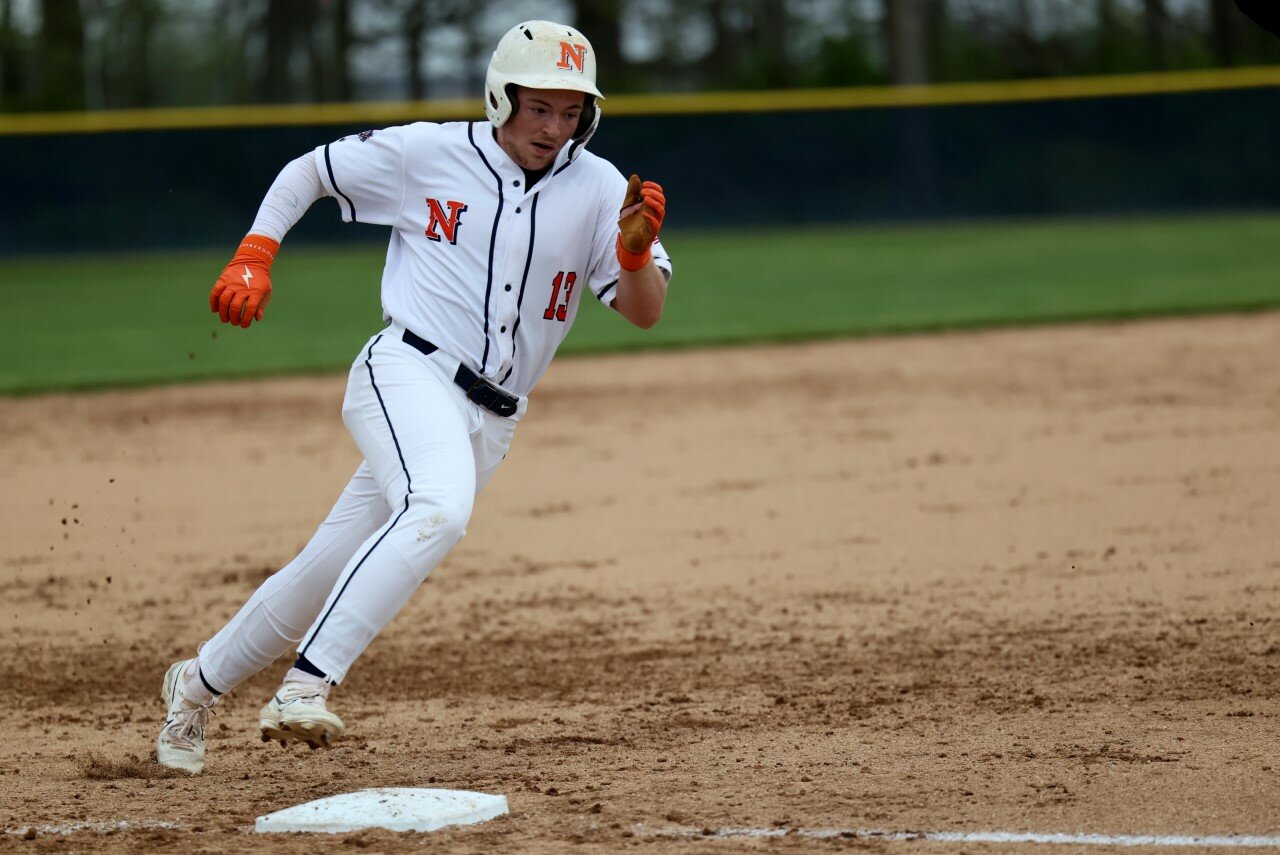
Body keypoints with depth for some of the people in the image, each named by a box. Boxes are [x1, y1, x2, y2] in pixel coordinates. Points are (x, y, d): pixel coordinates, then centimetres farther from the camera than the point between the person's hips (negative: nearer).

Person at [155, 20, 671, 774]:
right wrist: (253, 259, 1)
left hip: (489, 422, 4)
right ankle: (305, 688, -38)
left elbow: (644, 312, -2)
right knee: (440, 507, -35)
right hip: (407, 373, -4)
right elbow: (306, 173, 14)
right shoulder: (424, 153, 1)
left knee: (332, 574, 7)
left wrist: (636, 251, -23)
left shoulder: (598, 189, 5)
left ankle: (201, 682, 29)